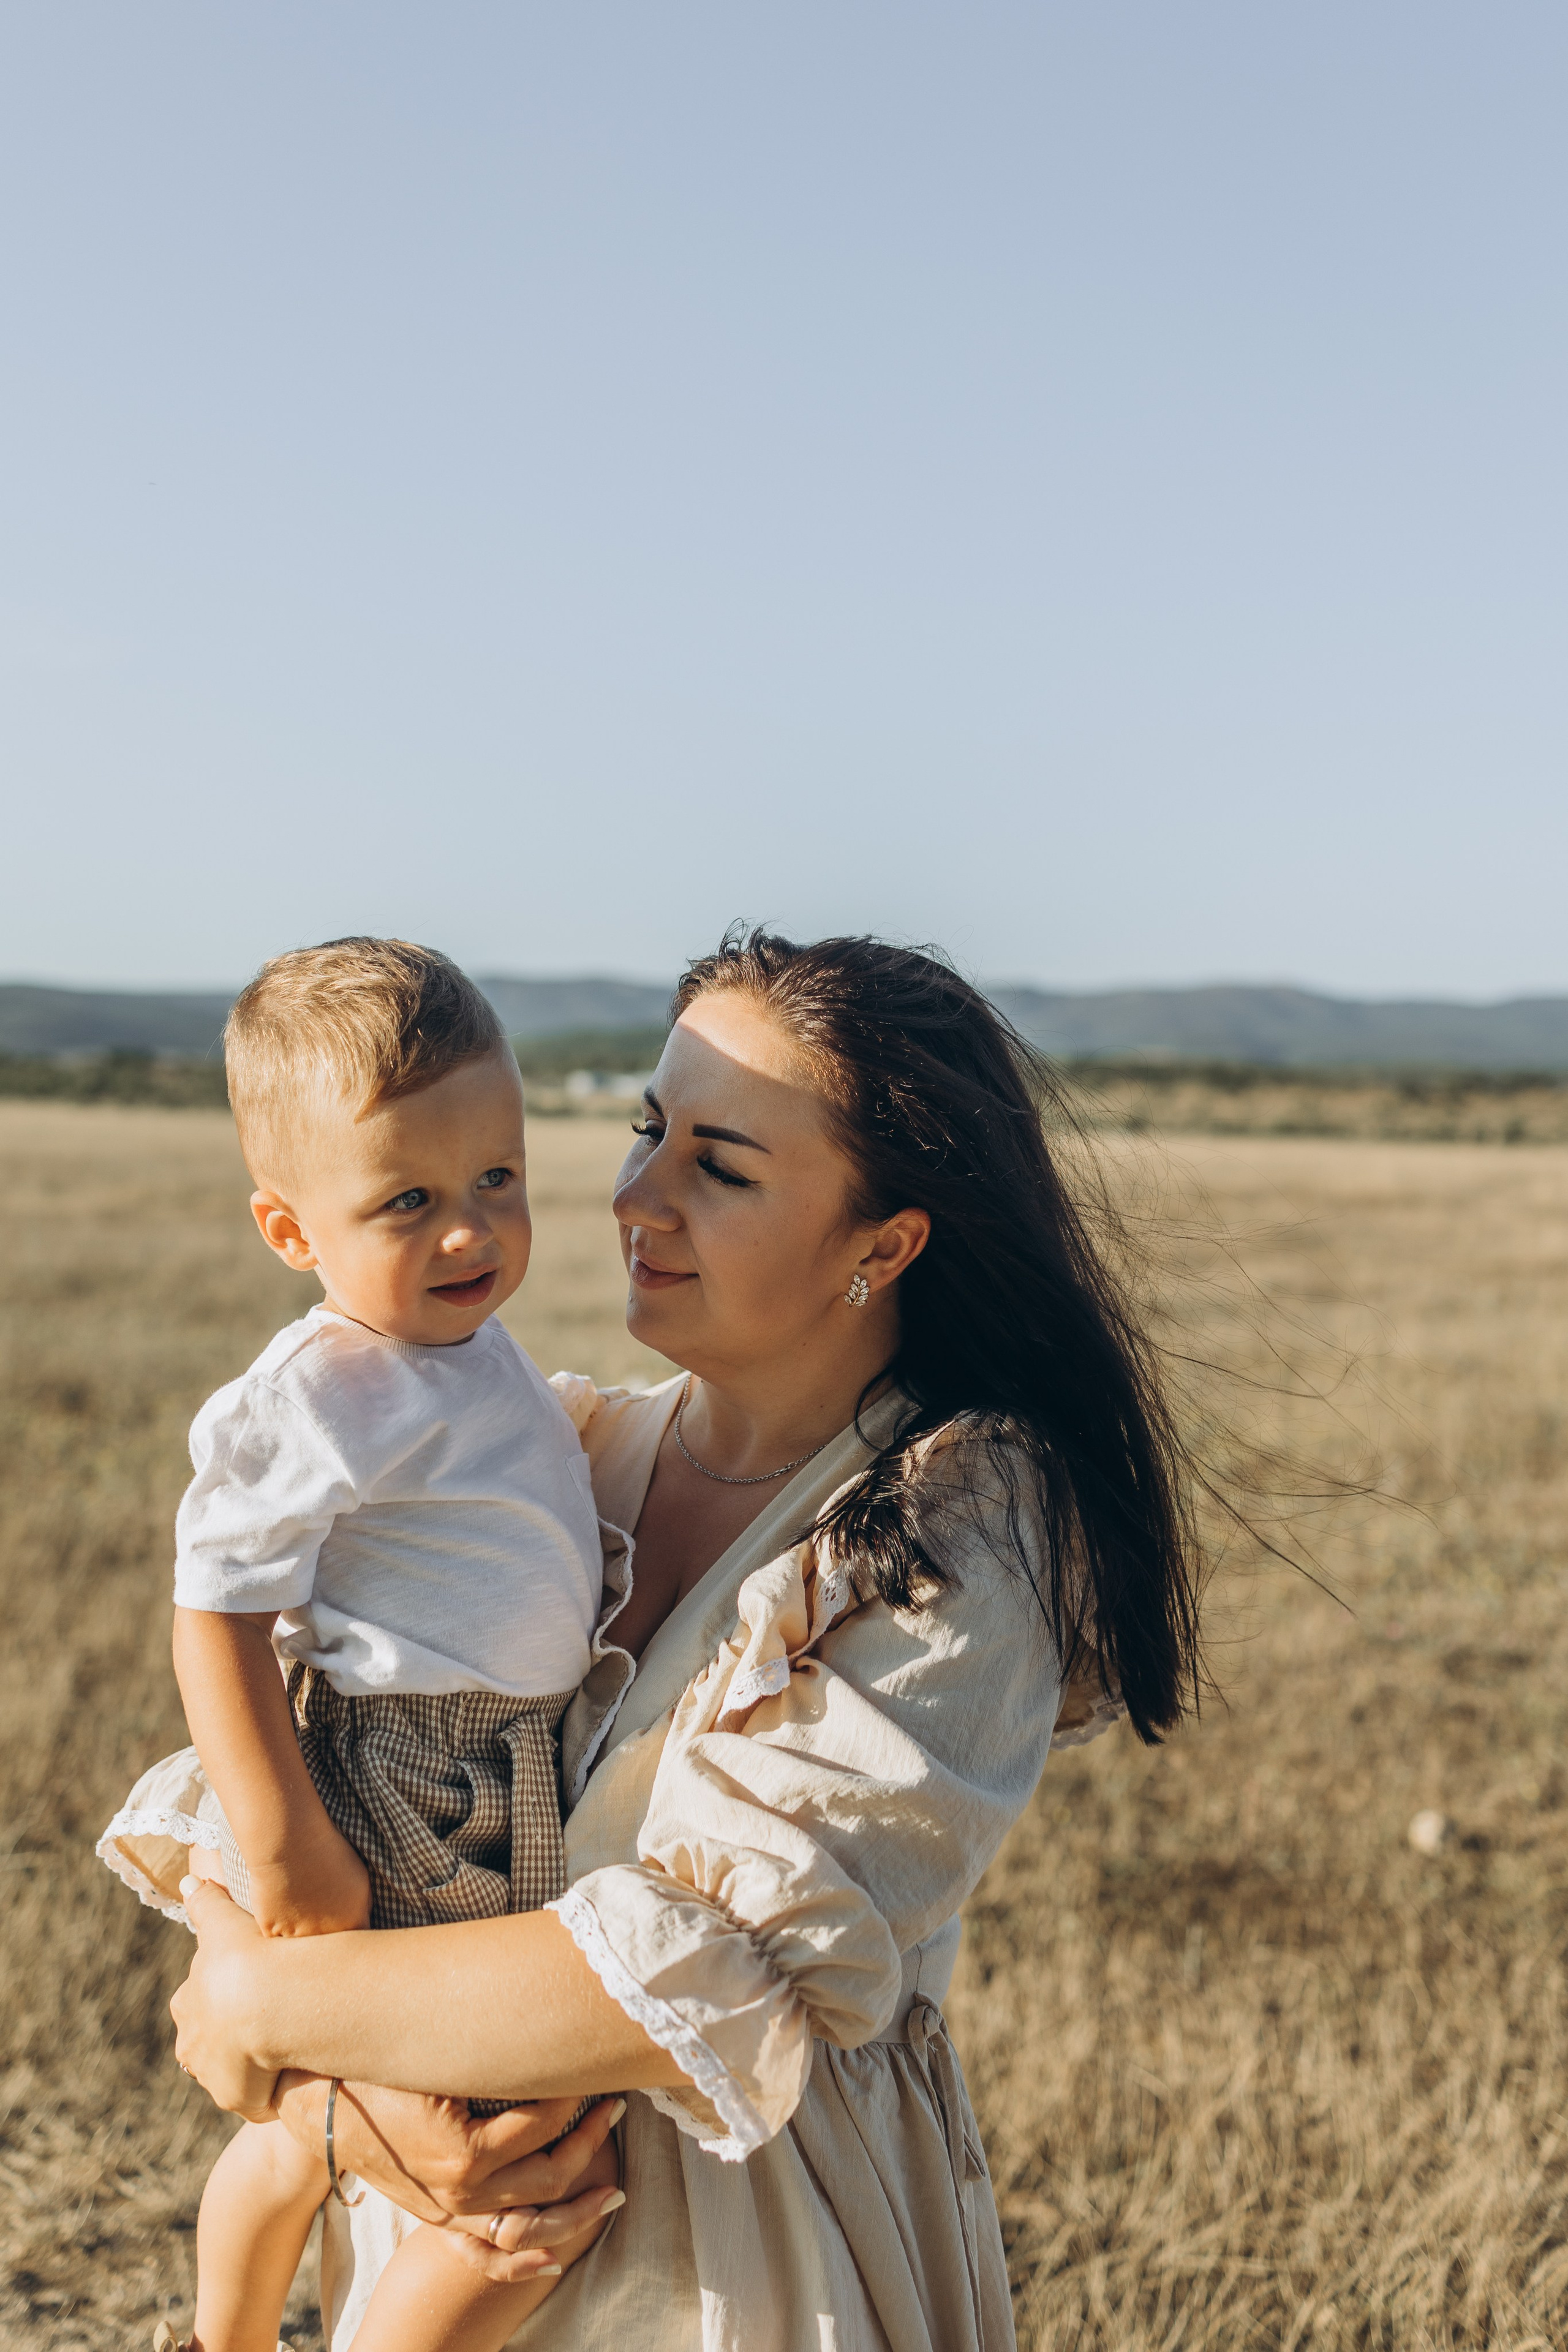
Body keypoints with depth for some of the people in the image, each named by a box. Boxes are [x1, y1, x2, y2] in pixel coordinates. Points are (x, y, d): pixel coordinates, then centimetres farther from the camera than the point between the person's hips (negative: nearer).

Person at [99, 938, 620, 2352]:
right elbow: (218, 1625, -23)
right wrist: (283, 1851, -24)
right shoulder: (318, 1401, -23)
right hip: (391, 1839, -10)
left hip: (496, 1803, 10)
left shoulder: (470, 1348, 6)